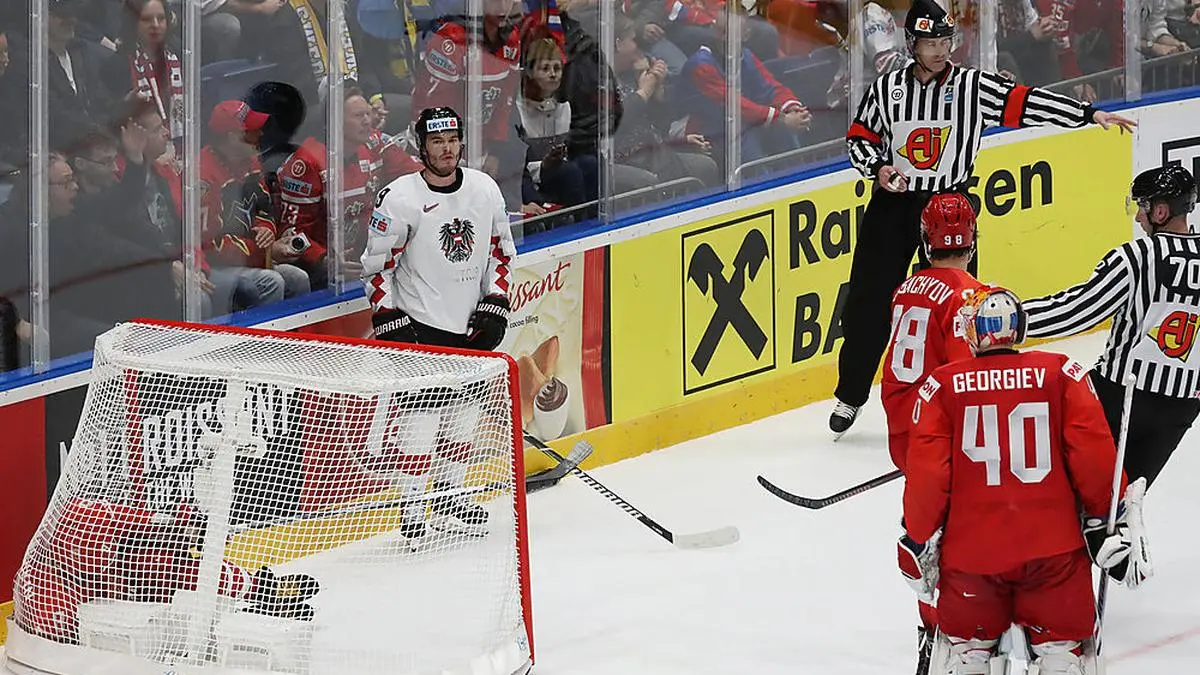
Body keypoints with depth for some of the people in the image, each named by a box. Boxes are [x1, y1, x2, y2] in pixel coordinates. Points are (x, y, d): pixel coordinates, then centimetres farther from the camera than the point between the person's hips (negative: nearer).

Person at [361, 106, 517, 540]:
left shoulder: (485, 190, 1)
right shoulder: (400, 198, -13)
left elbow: (501, 250, 12)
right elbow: (377, 265, -7)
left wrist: (495, 305, 3)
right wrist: (388, 321, -13)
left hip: (470, 324, 5)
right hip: (417, 324, -5)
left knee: (464, 414, 13)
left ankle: (449, 497, 29)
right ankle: (412, 511, 0)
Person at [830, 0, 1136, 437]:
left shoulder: (973, 87, -5)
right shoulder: (887, 89, 0)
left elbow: (1026, 104, -10)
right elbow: (859, 137, 9)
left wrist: (1089, 114, -18)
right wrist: (878, 167, -11)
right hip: (892, 204, 1)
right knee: (869, 301, 3)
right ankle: (851, 396, 16)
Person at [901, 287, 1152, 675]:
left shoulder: (942, 385, 0)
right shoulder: (1061, 373, 1)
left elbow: (926, 475, -3)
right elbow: (1094, 453, -4)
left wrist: (918, 541, 9)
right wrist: (1109, 519, 7)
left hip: (970, 549, 0)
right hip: (1053, 547, 0)